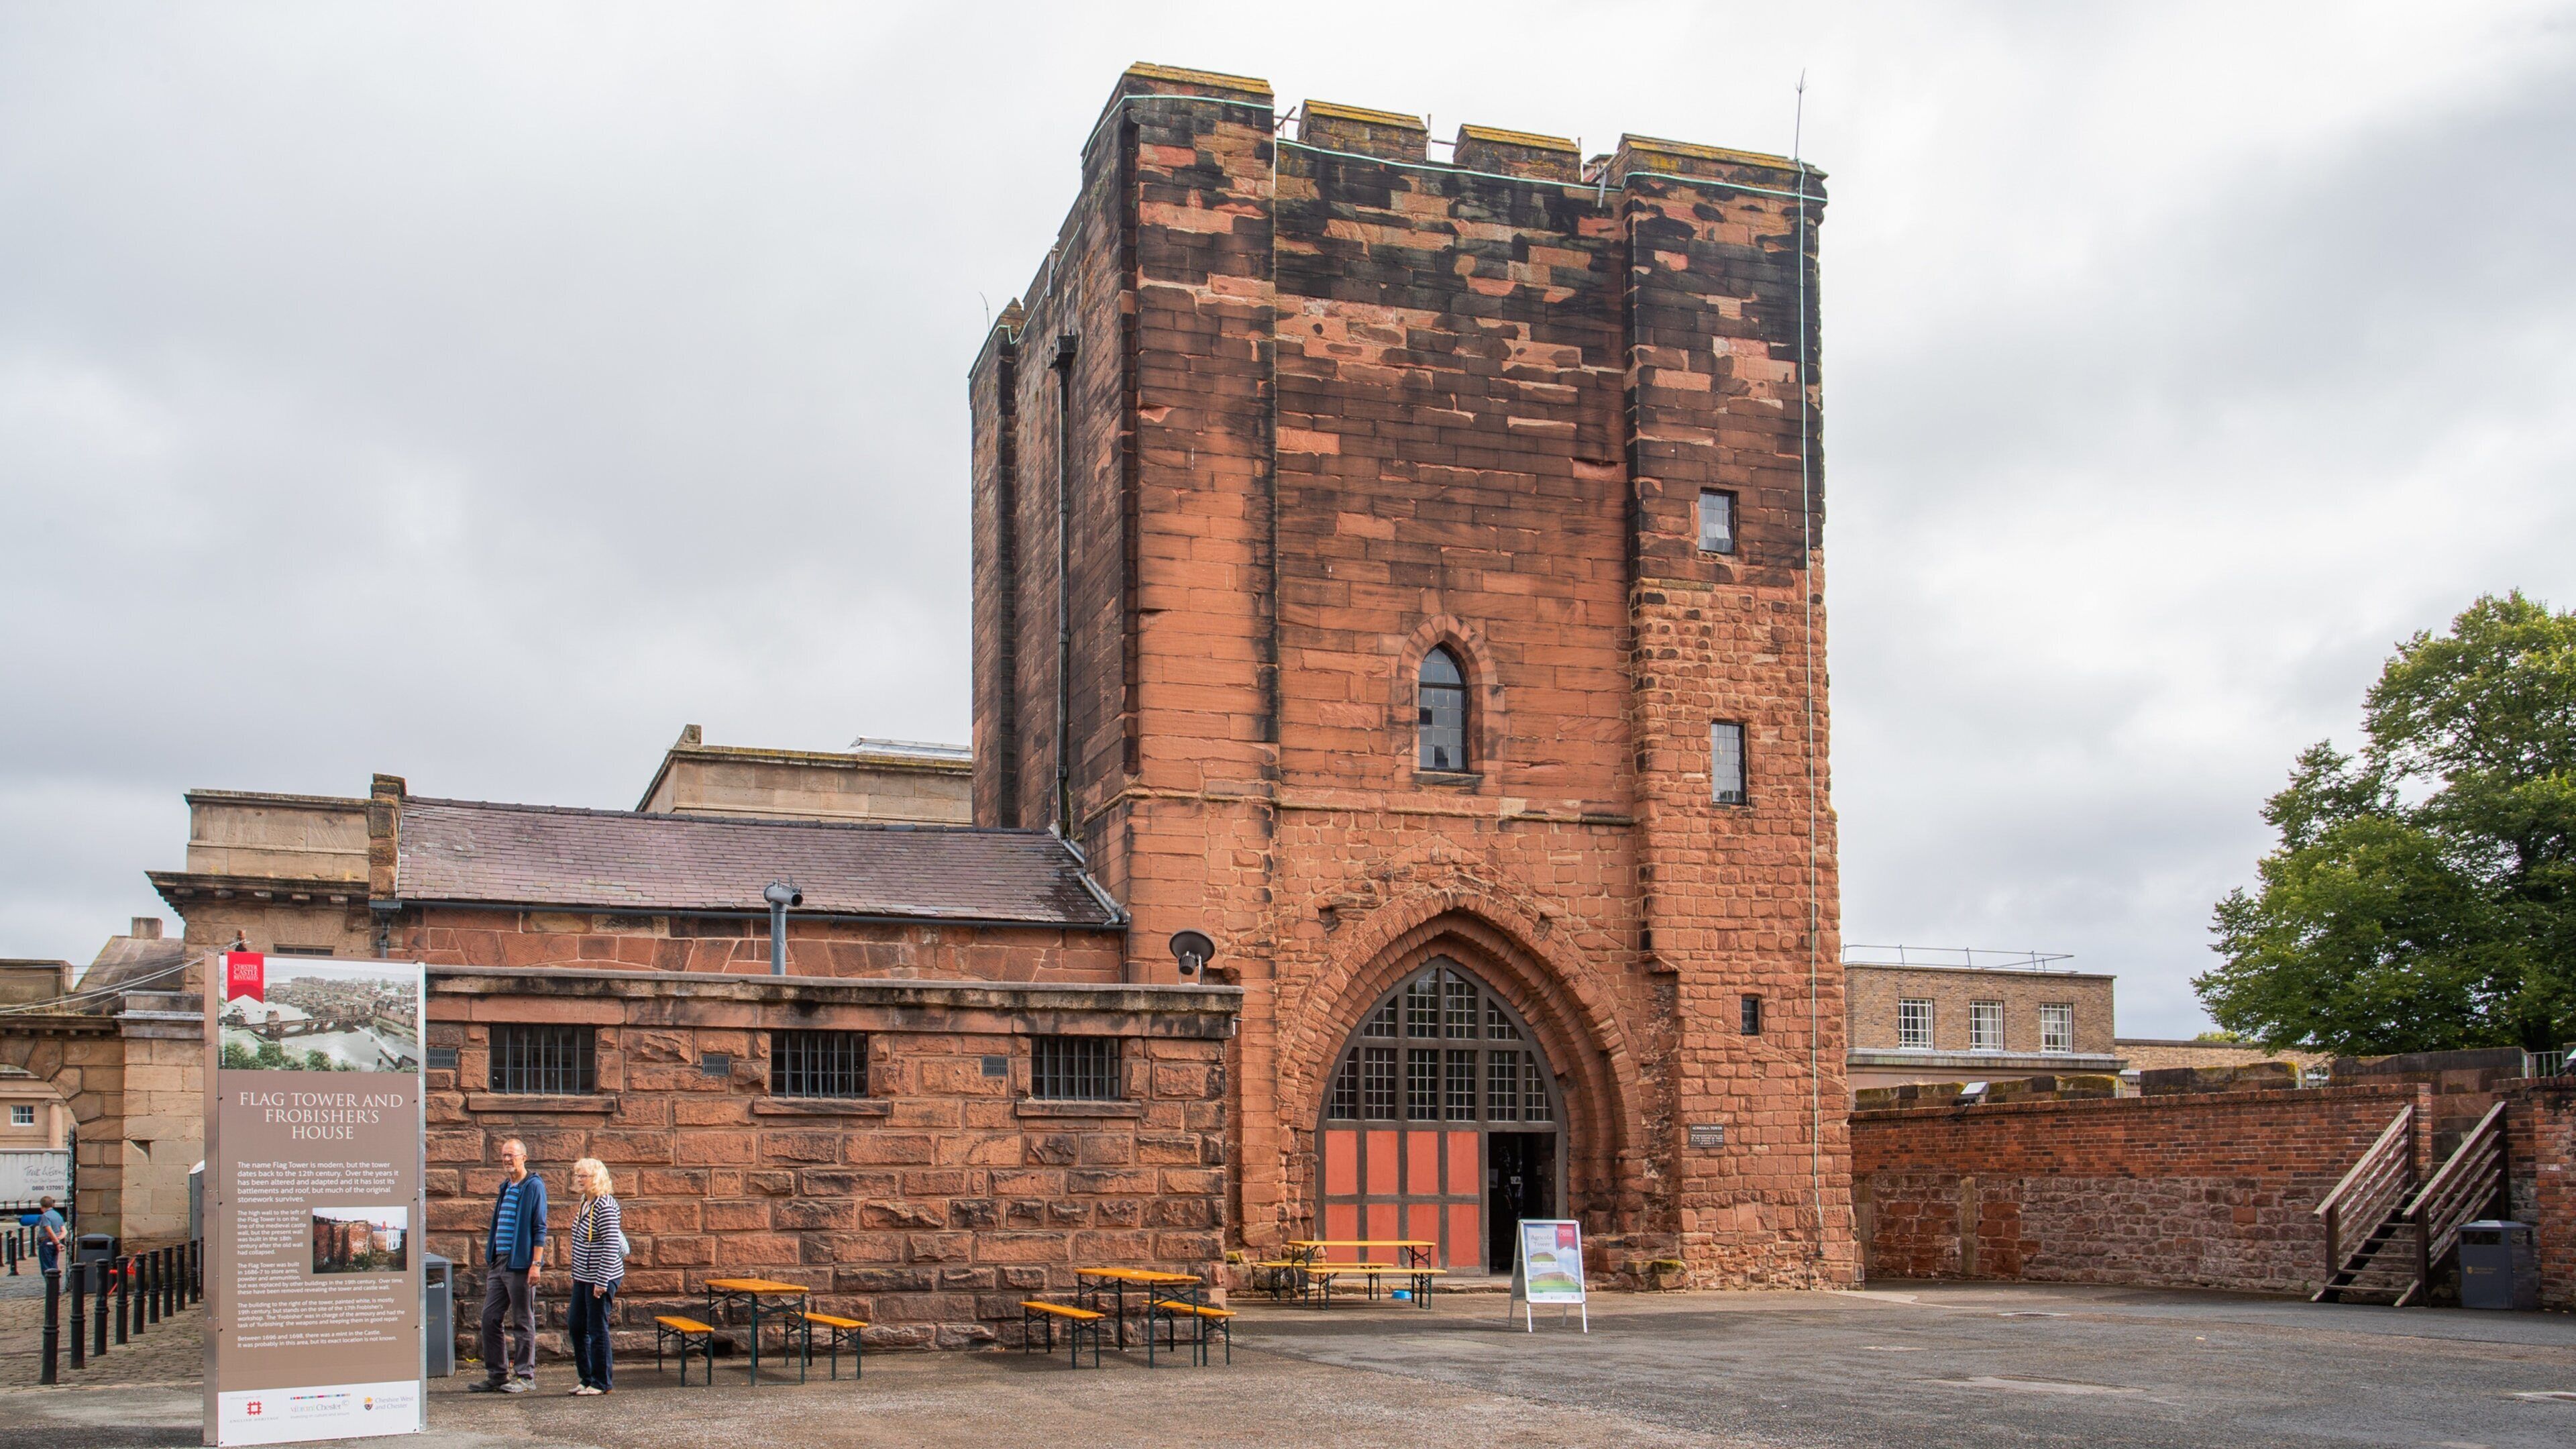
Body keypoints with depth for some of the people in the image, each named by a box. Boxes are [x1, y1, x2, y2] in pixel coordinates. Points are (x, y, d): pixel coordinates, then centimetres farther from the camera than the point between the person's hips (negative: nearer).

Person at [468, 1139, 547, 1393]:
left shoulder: (534, 1186, -6)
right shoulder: (504, 1188, 17)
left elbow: (539, 1228, -11)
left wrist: (536, 1263, -17)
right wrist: (490, 1259, 18)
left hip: (521, 1264, -8)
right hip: (498, 1263, 8)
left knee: (523, 1322, -1)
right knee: (490, 1319, 7)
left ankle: (525, 1376, 6)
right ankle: (496, 1375, 14)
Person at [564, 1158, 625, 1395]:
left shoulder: (604, 1206, -18)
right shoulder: (585, 1202, 10)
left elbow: (611, 1246, -22)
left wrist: (602, 1282, -22)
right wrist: (576, 1275, 19)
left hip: (601, 1278, -10)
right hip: (583, 1278, 10)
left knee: (597, 1330, -1)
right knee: (576, 1325, 14)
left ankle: (602, 1382, 10)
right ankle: (587, 1378, 26)